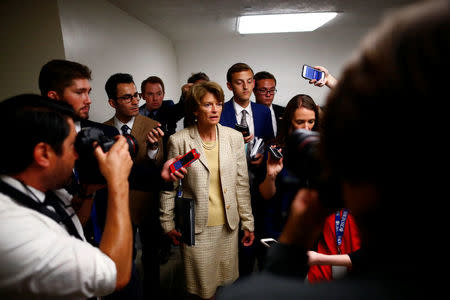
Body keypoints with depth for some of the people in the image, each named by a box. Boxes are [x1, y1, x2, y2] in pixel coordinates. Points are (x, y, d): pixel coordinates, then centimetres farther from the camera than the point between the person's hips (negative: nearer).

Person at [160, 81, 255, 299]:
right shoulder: (179, 141, -9)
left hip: (227, 224, 3)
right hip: (195, 226, -2)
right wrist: (168, 223, 2)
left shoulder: (234, 137, -1)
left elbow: (242, 183, 3)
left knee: (227, 280, 17)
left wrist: (248, 222, 5)